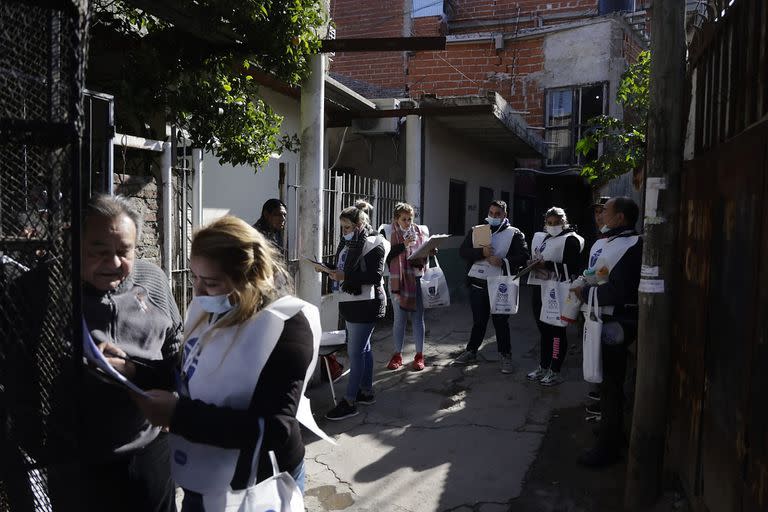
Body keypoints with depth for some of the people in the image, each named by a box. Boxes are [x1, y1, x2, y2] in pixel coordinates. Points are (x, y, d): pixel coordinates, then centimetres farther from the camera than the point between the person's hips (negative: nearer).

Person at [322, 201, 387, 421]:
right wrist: (332, 269, -3)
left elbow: (375, 276, -21)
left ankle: (349, 402, 1)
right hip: (350, 302, 9)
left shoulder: (373, 244, -14)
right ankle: (366, 392, 30)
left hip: (365, 304, -9)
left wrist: (345, 276, -24)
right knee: (362, 348, 18)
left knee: (356, 352, -6)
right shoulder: (349, 242, 12)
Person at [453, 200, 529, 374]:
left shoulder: (514, 234, 2)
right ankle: (471, 351, 28)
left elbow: (523, 256, -8)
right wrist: (482, 252, -16)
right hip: (478, 284, 3)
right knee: (478, 321, 14)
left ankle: (506, 356, 17)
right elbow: (463, 251, 0)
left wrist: (503, 262, -21)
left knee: (501, 322, 4)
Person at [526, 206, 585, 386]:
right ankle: (543, 367, 27)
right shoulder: (540, 237, 17)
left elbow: (573, 267, -17)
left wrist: (548, 265, -20)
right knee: (544, 329, 16)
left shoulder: (570, 240, -8)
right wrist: (531, 263, 6)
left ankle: (555, 372, 7)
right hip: (539, 288, 8)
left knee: (557, 331, -2)